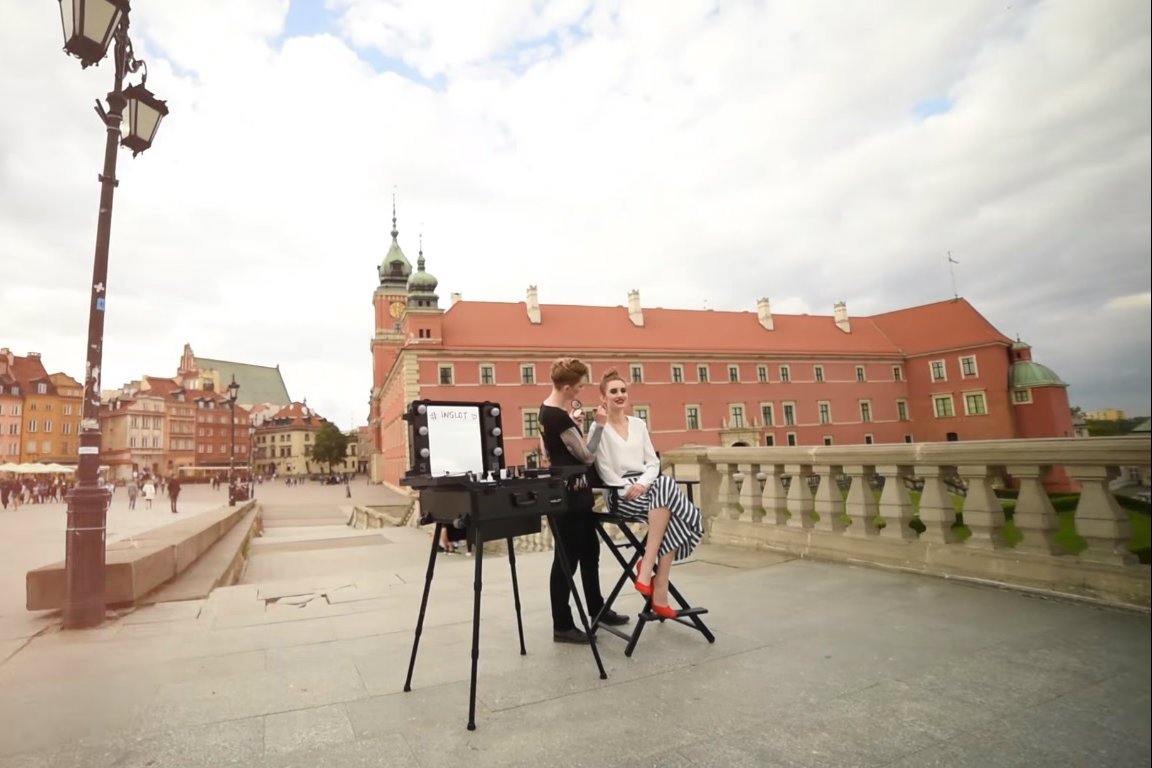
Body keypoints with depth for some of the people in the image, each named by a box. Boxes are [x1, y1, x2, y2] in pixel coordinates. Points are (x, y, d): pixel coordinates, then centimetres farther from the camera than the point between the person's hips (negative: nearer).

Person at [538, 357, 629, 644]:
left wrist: (573, 422, 12)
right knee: (566, 559, 0)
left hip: (574, 492, 10)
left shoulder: (548, 409, 7)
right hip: (567, 494, -10)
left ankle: (597, 609, 33)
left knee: (589, 551, 19)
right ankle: (562, 626, 12)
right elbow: (587, 456, -17)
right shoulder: (558, 416, -23)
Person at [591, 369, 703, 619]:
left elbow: (653, 463, 9)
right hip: (620, 494, -5)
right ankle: (659, 590, -23)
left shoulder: (639, 424, 16)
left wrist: (642, 484, -10)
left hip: (646, 487, 6)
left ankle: (648, 567, -19)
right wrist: (631, 490, -20)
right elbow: (607, 475, -6)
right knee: (672, 511, -31)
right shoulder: (599, 429, 0)